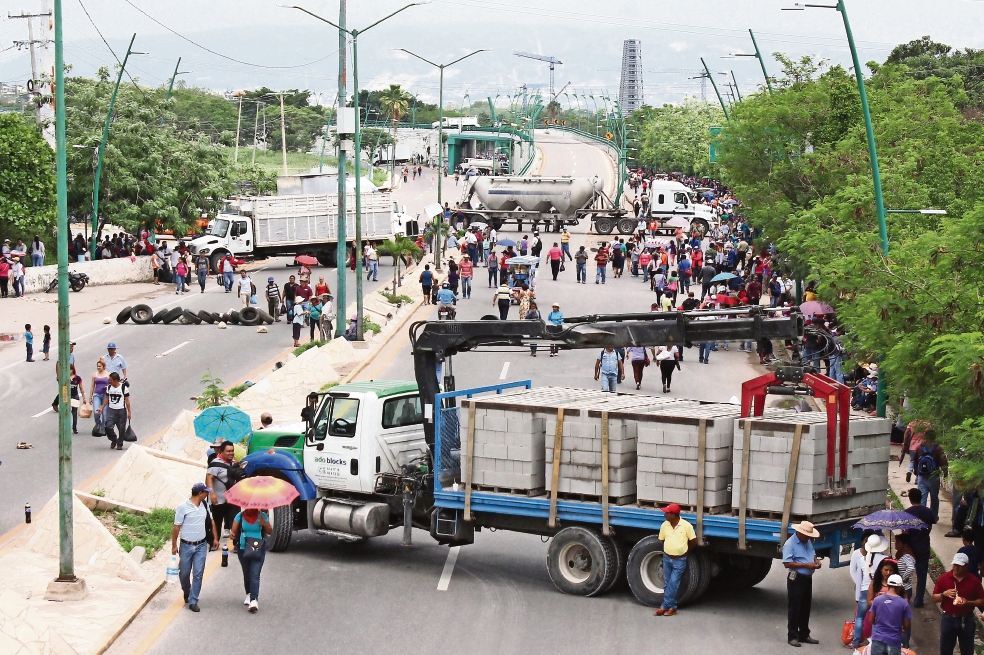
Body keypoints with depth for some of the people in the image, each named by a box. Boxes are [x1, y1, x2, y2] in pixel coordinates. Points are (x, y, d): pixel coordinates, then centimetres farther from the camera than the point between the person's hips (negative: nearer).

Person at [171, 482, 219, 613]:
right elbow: (176, 527, -8)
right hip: (186, 546, -3)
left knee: (198, 574, -4)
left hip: (201, 545, 3)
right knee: (184, 573, 9)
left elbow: (211, 521, 16)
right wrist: (174, 545, -7)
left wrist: (215, 538, 13)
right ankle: (187, 593, 36)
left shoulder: (205, 505, 3)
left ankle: (193, 601, 0)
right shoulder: (183, 507, -13)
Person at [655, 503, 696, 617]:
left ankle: (665, 606, -2)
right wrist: (667, 551, 10)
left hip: (679, 560, -4)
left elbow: (693, 541, -3)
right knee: (667, 584, 8)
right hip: (667, 558, 4)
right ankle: (672, 607, 17)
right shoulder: (664, 525, -3)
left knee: (673, 584, -7)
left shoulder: (686, 525, -14)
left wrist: (684, 551, 4)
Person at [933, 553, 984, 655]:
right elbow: (934, 598, 2)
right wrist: (944, 594, -19)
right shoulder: (944, 578, -3)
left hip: (966, 620, -1)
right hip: (948, 619, 1)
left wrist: (968, 603, -19)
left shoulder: (974, 581, -6)